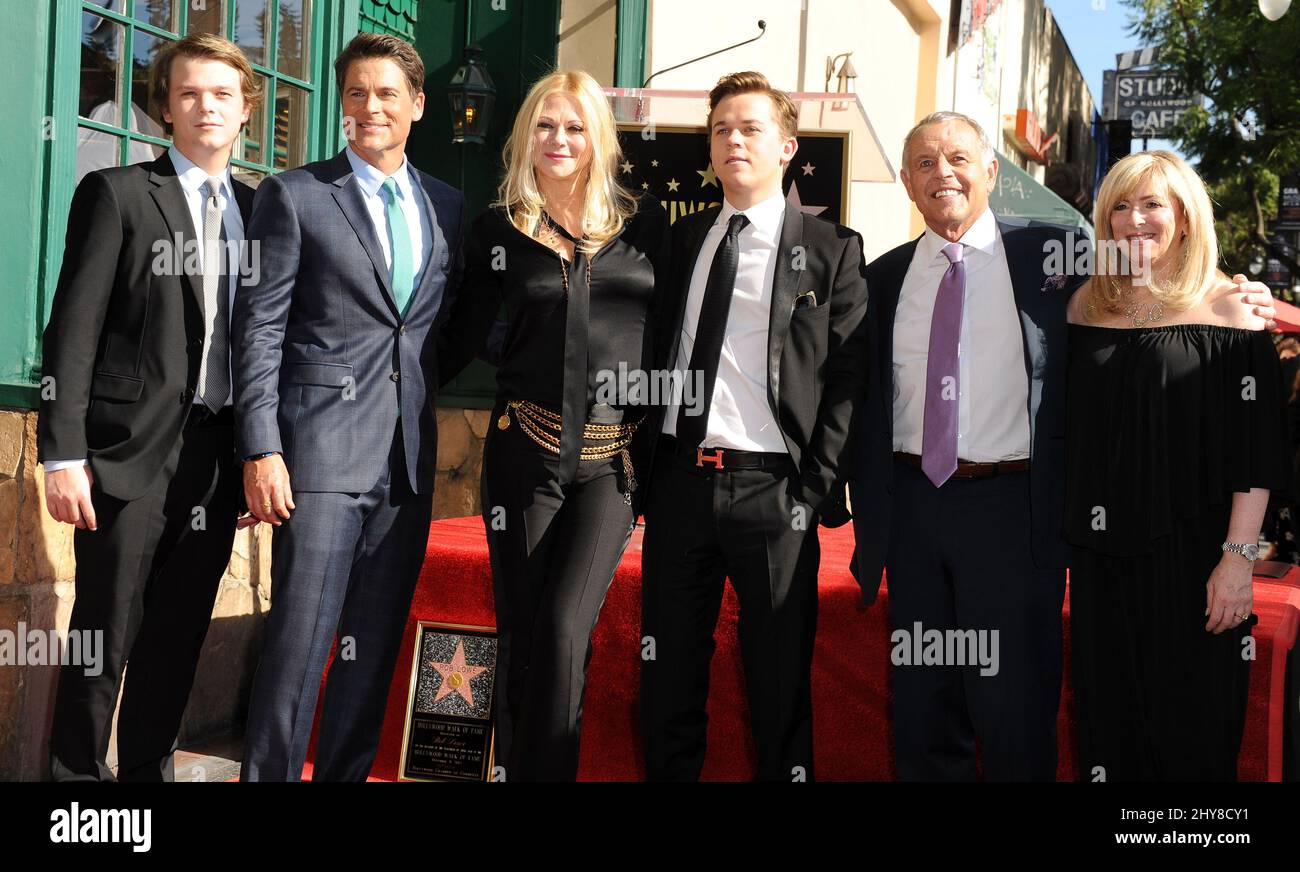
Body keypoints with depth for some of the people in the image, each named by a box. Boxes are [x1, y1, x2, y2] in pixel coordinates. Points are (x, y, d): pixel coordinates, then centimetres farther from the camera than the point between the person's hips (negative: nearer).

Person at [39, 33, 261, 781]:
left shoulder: (258, 208, 13)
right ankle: (77, 773, 17)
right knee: (105, 638, 3)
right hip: (132, 451, -4)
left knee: (179, 640, 11)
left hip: (220, 456, 4)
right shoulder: (117, 193, 0)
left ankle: (149, 769, 23)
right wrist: (63, 453, -12)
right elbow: (74, 331, -6)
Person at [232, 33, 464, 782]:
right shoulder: (294, 195, 1)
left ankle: (347, 773, 21)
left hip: (410, 457, 4)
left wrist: (441, 411, 6)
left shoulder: (447, 206, 13)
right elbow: (260, 328, -4)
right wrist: (261, 448, -11)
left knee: (377, 642, 10)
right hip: (323, 448, -4)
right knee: (302, 636, -5)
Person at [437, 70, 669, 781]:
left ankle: (550, 770, 1)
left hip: (615, 456, -1)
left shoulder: (644, 223, 7)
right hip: (525, 448, 1)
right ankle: (516, 765, 20)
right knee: (520, 631, 5)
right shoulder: (498, 228, 7)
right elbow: (464, 336, 12)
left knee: (564, 627, -13)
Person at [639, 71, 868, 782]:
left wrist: (816, 488, -11)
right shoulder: (682, 238, 13)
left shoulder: (830, 249, 0)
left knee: (781, 682, 6)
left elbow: (849, 376, -4)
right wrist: (642, 467, 5)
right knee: (669, 676, 13)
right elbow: (658, 351, 15)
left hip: (772, 487, -4)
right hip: (679, 478, 4)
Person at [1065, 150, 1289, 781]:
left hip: (1190, 549, -3)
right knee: (1107, 718, 10)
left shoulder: (1227, 309, -4)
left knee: (1192, 728, 4)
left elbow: (1258, 447, -8)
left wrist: (1239, 556, -16)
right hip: (1102, 552, 4)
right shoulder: (1087, 305, 8)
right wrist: (1063, 534, 7)